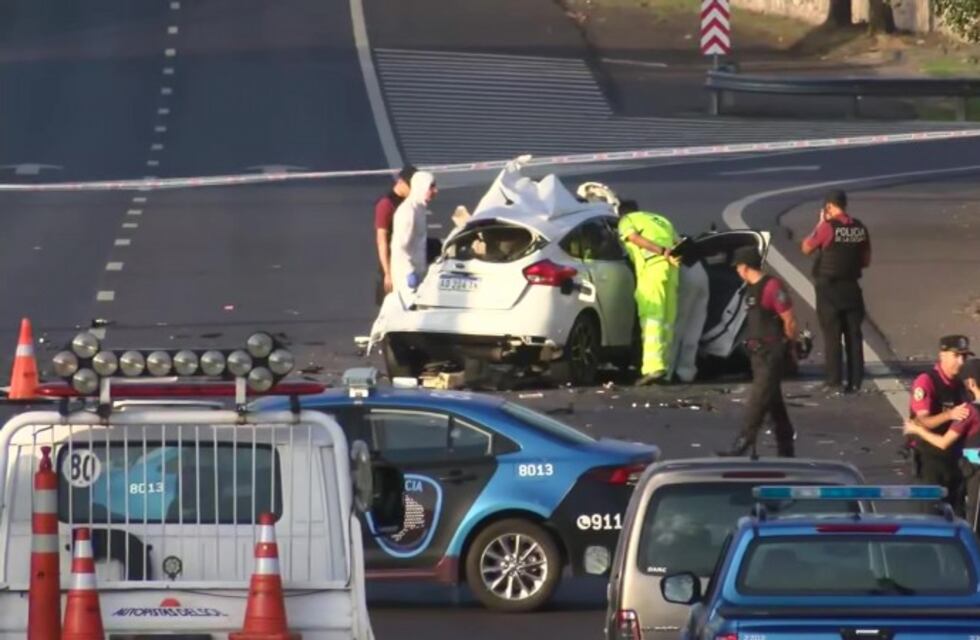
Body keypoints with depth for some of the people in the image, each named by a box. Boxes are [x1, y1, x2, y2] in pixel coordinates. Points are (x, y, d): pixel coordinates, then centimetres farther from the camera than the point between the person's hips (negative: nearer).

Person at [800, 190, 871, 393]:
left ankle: (834, 381, -3)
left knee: (832, 335, 0)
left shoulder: (827, 227, -14)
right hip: (851, 287, 4)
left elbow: (806, 248, -2)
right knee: (854, 334, 8)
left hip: (829, 288, -4)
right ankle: (855, 380, 8)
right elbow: (866, 260, 8)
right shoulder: (859, 228, 2)